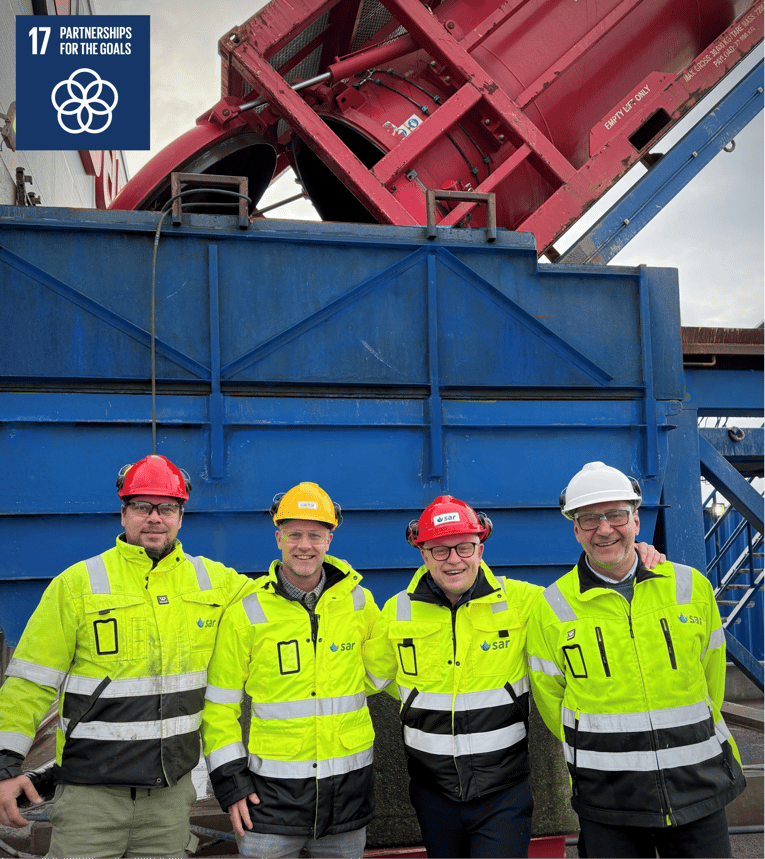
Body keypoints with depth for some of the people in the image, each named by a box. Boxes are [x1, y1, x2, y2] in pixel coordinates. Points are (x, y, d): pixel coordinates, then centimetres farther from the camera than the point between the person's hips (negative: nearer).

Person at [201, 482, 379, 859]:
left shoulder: (358, 601, 0)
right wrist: (230, 780, -4)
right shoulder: (246, 613, -6)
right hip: (273, 783, -2)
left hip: (347, 782, 2)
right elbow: (219, 704, 1)